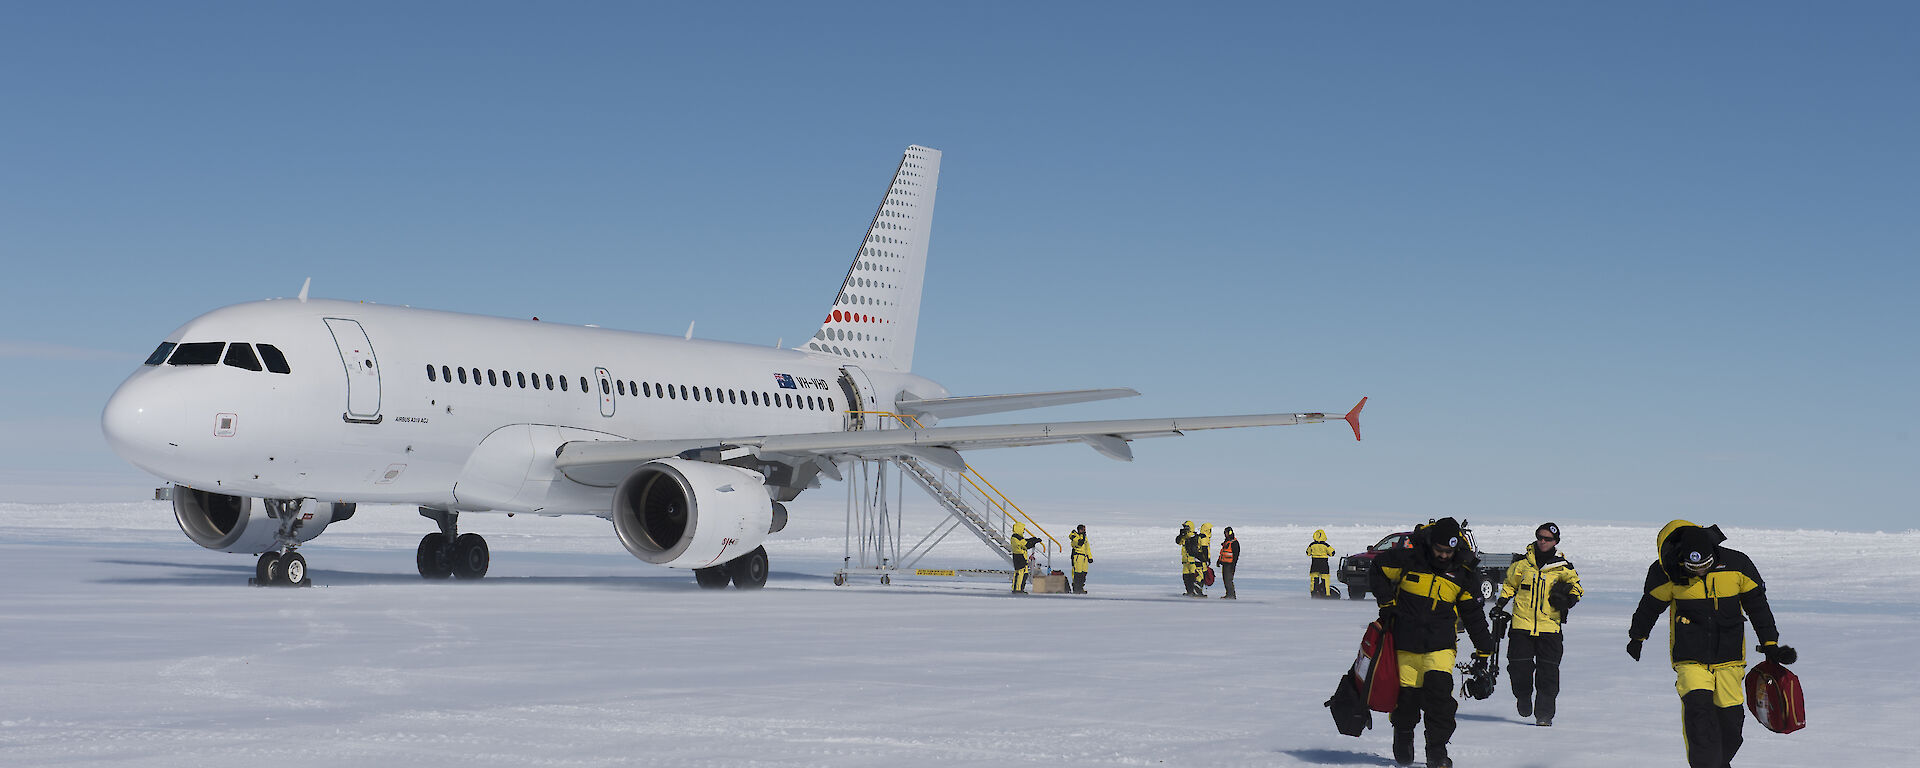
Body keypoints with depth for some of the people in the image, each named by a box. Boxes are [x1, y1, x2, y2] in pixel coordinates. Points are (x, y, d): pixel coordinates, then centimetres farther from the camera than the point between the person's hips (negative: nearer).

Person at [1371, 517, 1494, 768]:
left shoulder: (1463, 573, 2)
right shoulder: (1408, 559, -5)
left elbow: (1473, 613, 11)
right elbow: (1377, 573, 11)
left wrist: (1484, 649, 11)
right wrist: (1387, 603, -1)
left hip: (1441, 645, 1)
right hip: (1405, 643, 0)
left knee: (1439, 692, -17)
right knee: (1407, 697, 3)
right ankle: (1402, 743, 30)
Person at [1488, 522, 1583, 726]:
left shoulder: (1563, 568, 4)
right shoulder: (1522, 564, 7)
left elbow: (1575, 587, 15)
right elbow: (1509, 585, 21)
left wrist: (1568, 598, -6)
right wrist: (1499, 607, 14)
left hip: (1549, 627, -1)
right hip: (1522, 626, 1)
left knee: (1548, 671, -5)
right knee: (1519, 667, -5)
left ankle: (1544, 713, 3)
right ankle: (1523, 696, 25)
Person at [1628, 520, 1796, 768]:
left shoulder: (1737, 564, -8)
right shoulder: (1669, 572, -12)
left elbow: (1757, 605, 7)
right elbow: (1650, 605, 8)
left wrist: (1770, 645, 10)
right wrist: (1637, 637, 21)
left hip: (1729, 656, 2)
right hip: (1690, 659, -2)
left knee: (1730, 717, 5)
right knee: (1698, 706, -22)